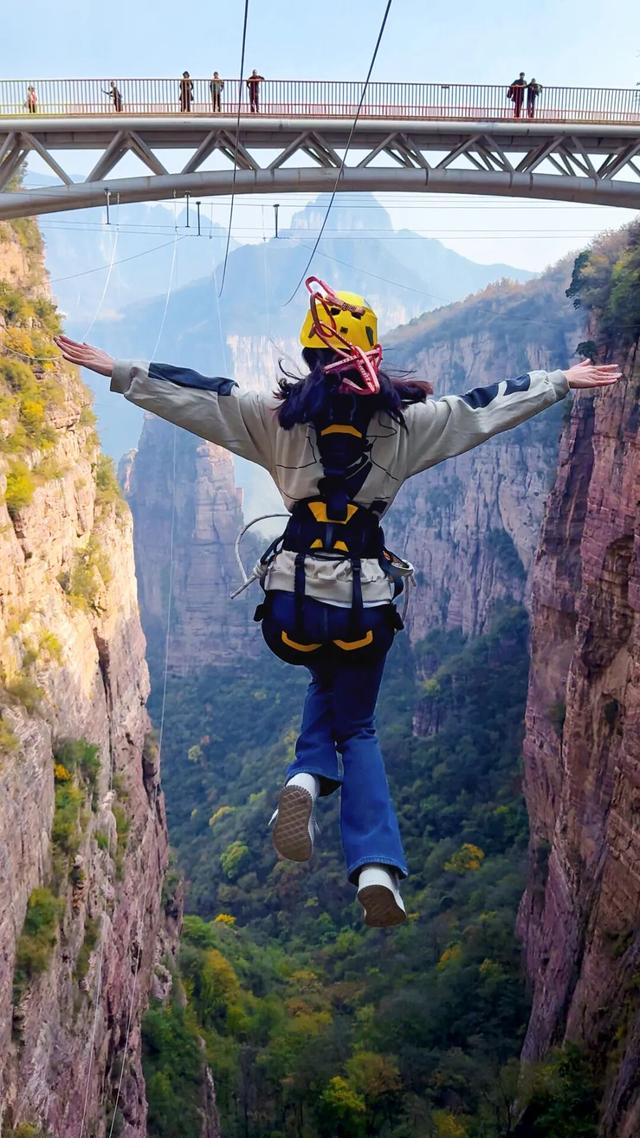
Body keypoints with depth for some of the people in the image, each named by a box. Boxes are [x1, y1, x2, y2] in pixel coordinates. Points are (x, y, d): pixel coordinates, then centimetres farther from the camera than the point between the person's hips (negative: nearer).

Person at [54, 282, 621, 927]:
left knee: (326, 685, 33)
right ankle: (376, 867, 4)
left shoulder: (278, 418, -2)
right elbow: (488, 407, 11)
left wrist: (115, 370, 10)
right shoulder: (404, 423, 1)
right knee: (357, 723, 21)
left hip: (295, 601, 0)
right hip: (368, 602, 0)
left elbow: (194, 396, 1)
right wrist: (562, 382, 23)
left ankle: (307, 778, 4)